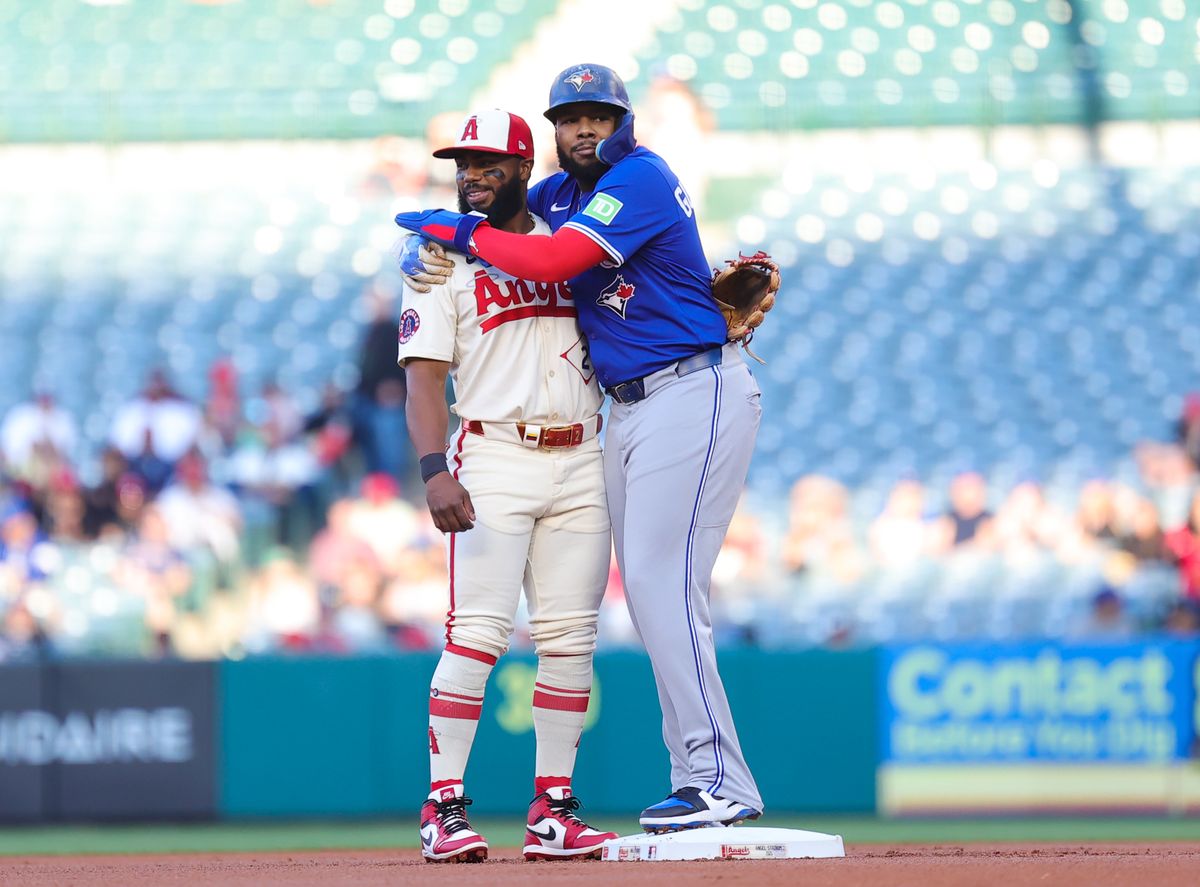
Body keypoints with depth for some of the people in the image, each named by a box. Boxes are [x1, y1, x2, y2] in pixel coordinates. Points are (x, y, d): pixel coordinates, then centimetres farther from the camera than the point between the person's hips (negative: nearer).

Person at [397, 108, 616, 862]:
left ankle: (553, 813, 6)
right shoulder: (440, 260, 3)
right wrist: (436, 471, -20)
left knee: (571, 640, 2)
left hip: (581, 461, 4)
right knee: (478, 632, -13)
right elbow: (425, 378, -5)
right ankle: (446, 807, -11)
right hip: (494, 459, -4)